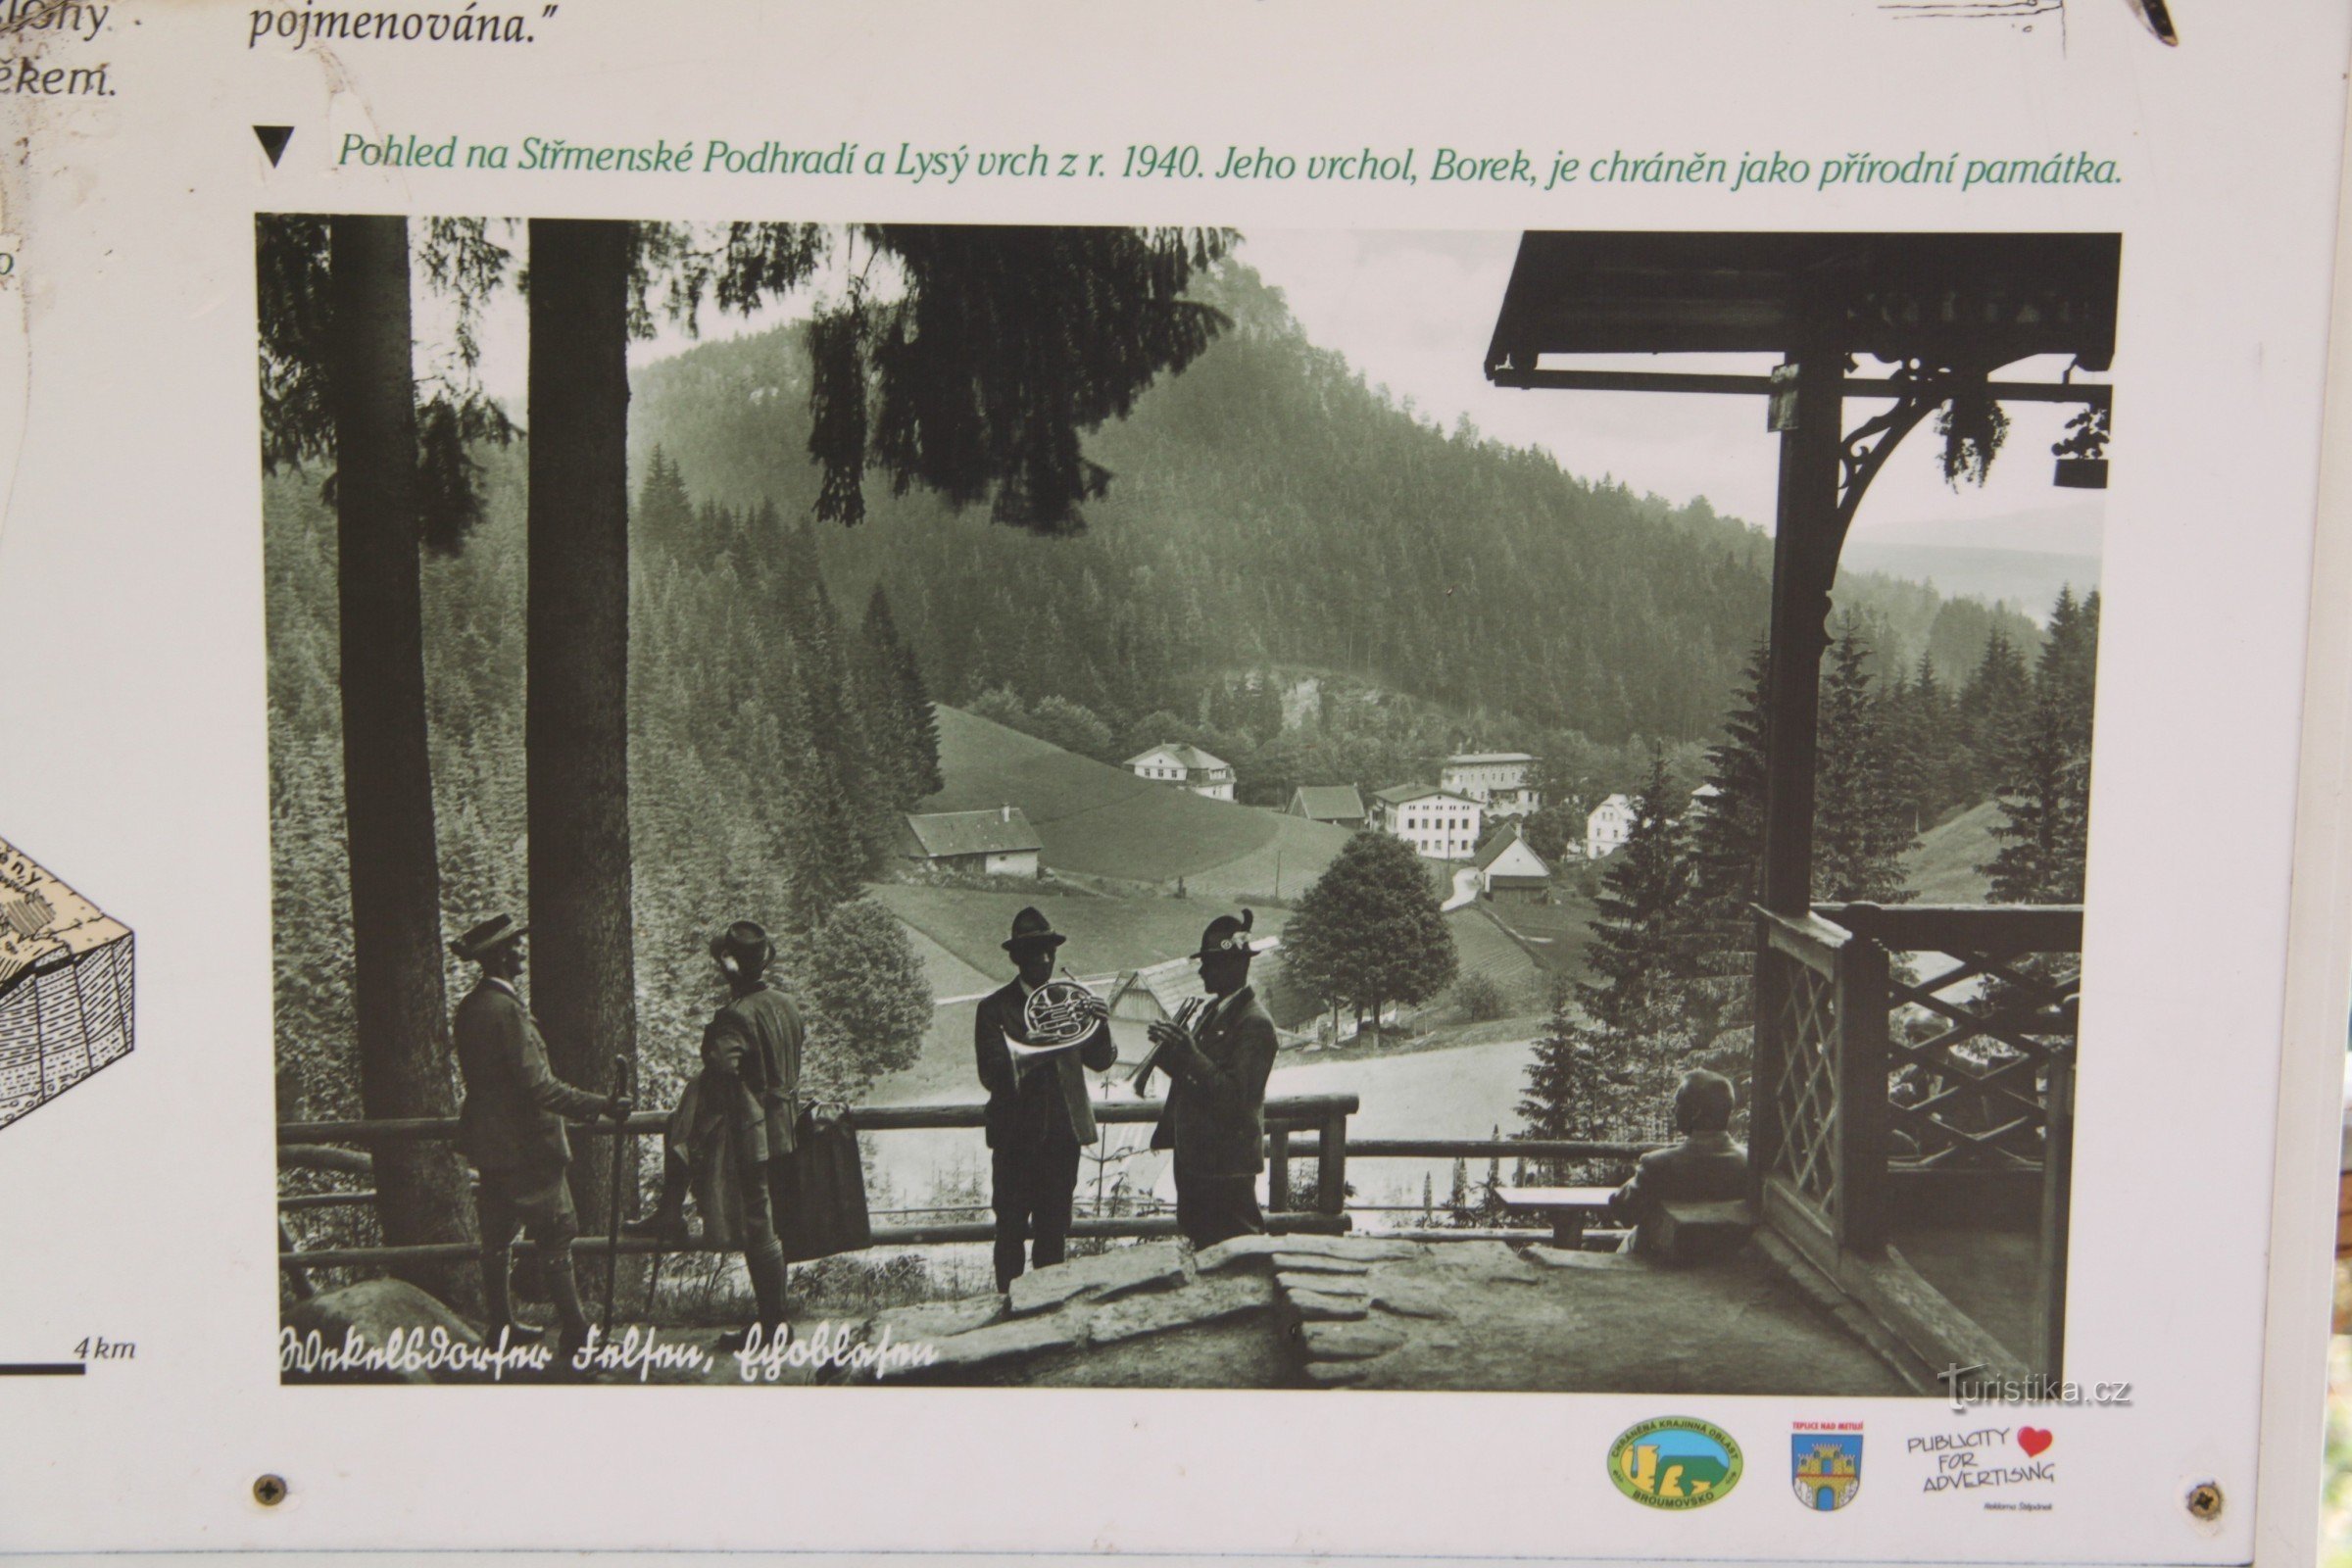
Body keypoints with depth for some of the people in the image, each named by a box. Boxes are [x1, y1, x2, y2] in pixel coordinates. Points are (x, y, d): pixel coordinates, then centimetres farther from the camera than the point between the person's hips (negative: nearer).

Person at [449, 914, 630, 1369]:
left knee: (497, 1237, 16)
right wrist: (600, 1105, -21)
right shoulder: (505, 1008, -21)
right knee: (555, 1237, -4)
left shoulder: (470, 1006, 8)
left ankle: (498, 1324, 27)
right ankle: (573, 1335, -1)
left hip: (490, 1143, 9)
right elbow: (537, 1086, -24)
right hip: (524, 1143, -9)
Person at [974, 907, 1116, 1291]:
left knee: (1054, 1233, 12)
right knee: (1011, 1232, 2)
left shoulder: (1070, 999, 6)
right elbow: (991, 1074, -15)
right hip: (1016, 1139, -4)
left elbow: (1101, 1061, 2)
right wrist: (1034, 1049, -30)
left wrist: (1101, 1025, -19)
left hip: (1062, 1134, 4)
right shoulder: (994, 1008, -5)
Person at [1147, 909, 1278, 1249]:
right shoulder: (1210, 1011, 11)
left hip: (1227, 1164, -9)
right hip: (1194, 1155, 9)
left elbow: (1236, 1096, -24)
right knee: (1200, 1244, 18)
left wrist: (1191, 1054, -31)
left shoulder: (1254, 1023, -17)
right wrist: (1169, 1049, 0)